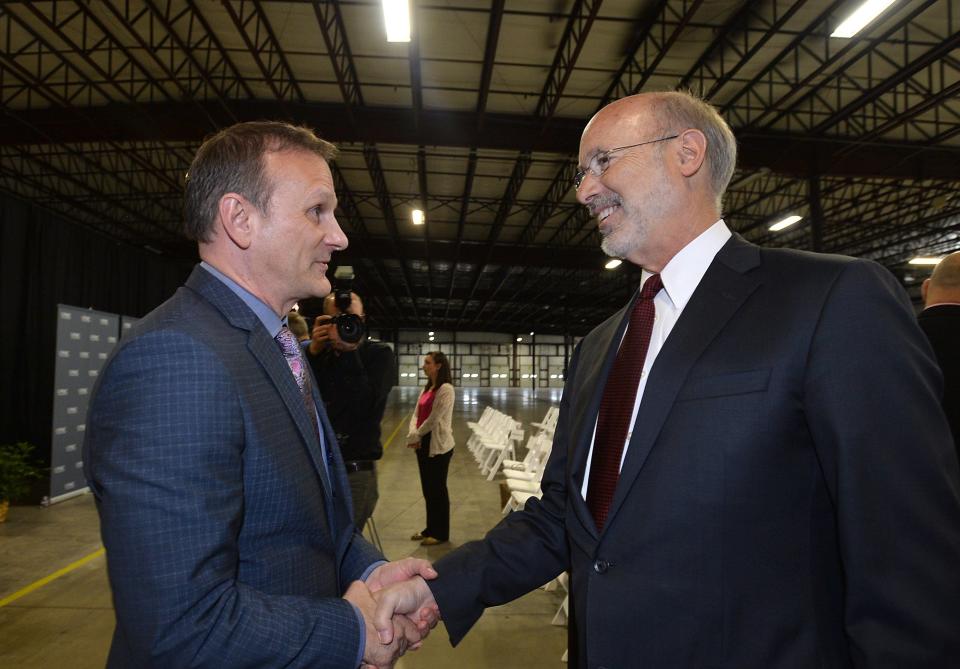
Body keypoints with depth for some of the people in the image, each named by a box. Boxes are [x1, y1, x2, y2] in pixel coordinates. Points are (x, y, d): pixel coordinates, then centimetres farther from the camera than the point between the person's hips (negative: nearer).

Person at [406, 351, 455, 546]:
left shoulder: (446, 389, -13)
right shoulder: (426, 389, 14)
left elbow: (433, 419, -18)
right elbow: (416, 415, 10)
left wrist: (416, 436, -8)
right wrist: (413, 434, -8)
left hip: (439, 445, -8)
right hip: (424, 444, 8)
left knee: (438, 488, 2)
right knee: (427, 488, 15)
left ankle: (441, 533, 14)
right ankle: (431, 528, 27)